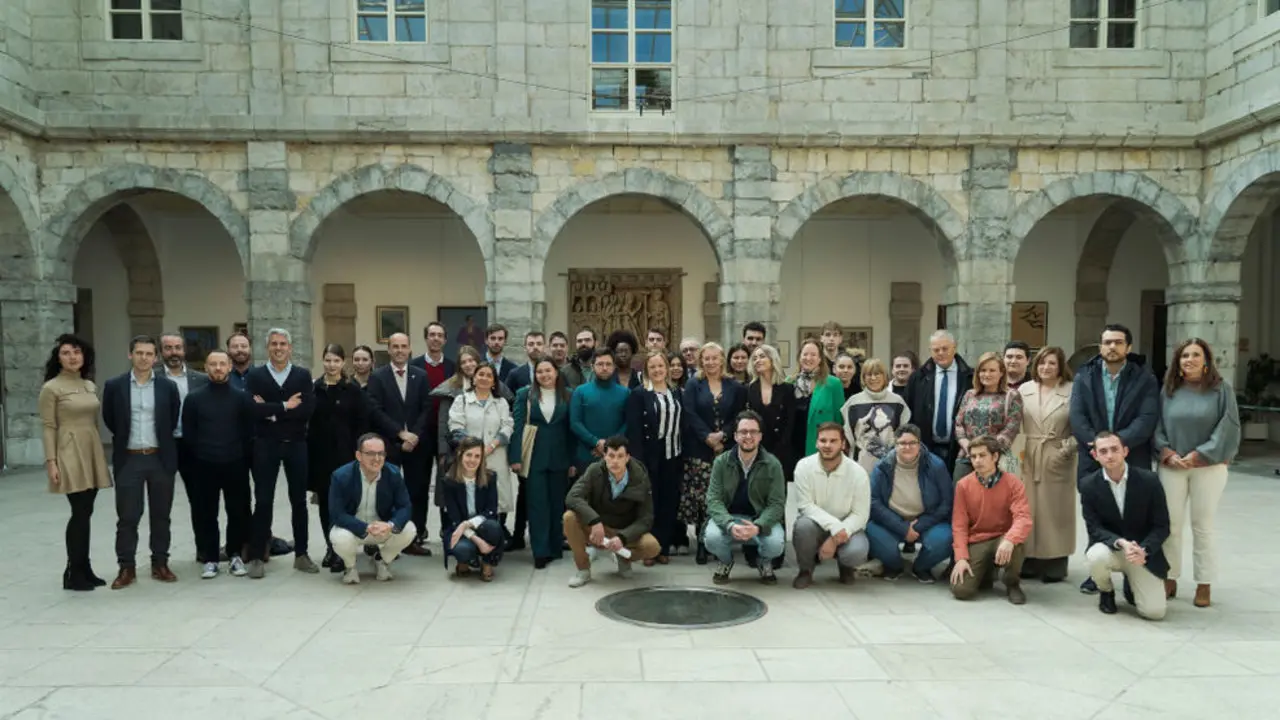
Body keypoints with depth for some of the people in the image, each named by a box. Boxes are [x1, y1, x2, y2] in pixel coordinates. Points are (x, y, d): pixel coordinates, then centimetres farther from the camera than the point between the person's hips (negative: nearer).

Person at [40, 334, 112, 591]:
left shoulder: (90, 386, 12)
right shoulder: (51, 388, -6)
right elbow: (48, 427, -8)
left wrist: (99, 454, 14)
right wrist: (51, 461, -13)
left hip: (92, 452, 6)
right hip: (70, 454, -6)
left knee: (85, 513, 9)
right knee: (80, 513, -6)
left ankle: (84, 569, 16)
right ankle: (73, 573, 4)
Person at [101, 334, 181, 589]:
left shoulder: (168, 386, 0)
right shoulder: (114, 386, -1)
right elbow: (109, 419, 10)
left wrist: (160, 439, 11)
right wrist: (126, 438, 11)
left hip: (160, 458, 1)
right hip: (128, 459, 0)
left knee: (161, 515, 8)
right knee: (127, 516, 3)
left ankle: (160, 563, 17)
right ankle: (127, 567, 12)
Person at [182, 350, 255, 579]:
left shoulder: (242, 397, 3)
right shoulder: (194, 398, 2)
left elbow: (249, 431, 3)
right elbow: (188, 433, 5)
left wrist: (243, 458, -1)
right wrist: (201, 455, 4)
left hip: (235, 465, 0)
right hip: (205, 466, 0)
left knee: (238, 512, 3)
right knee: (206, 514, 3)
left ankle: (236, 556, 17)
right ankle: (210, 558, 14)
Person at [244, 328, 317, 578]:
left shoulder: (303, 375, 4)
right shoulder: (255, 376, 2)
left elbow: (308, 409, -11)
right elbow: (252, 408, -14)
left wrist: (271, 411, -13)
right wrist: (285, 407, -15)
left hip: (296, 444, 1)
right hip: (265, 445, -1)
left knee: (299, 501, 8)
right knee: (263, 502, 2)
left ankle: (301, 554, 18)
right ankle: (257, 557, 10)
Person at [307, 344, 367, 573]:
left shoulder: (352, 390, 0)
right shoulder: (313, 388, 5)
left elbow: (361, 423, -1)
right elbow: (306, 421, 5)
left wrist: (357, 451, -8)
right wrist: (308, 450, -2)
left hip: (344, 452, -2)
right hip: (319, 453, 2)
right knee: (324, 501, 9)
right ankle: (330, 547, 21)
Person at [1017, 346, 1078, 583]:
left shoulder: (1072, 391, -3)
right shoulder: (1024, 389, 7)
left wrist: (1068, 449, -12)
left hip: (1057, 459, -2)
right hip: (1027, 457, 3)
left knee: (1054, 510, 3)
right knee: (1027, 509, 4)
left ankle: (1055, 564, 11)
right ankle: (1029, 561, 12)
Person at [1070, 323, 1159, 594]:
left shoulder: (1145, 379, 2)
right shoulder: (1084, 376, 6)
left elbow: (1147, 419, -9)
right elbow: (1077, 417, -4)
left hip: (1133, 462, -1)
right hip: (1093, 460, 2)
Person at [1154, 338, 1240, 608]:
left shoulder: (1221, 388, -1)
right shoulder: (1169, 390, 5)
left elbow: (1228, 427, -6)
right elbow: (1157, 426, 5)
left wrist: (1199, 454, -12)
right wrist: (1167, 452, -10)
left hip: (1208, 466, -2)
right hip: (1171, 466, 2)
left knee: (1203, 526, 3)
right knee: (1170, 524, 3)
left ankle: (1204, 584, 13)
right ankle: (1170, 579, 14)